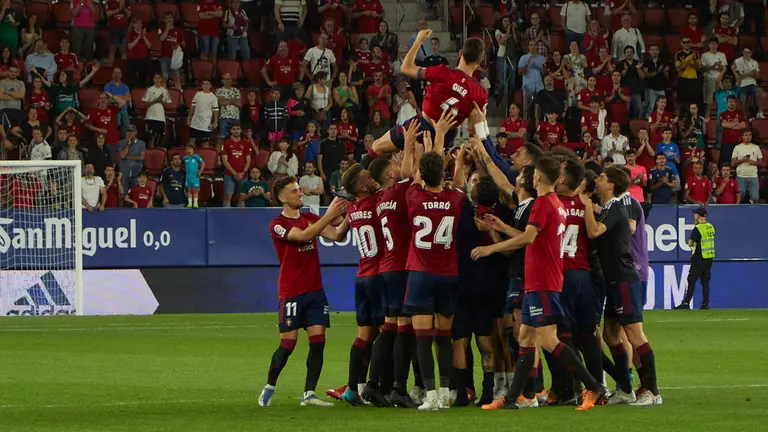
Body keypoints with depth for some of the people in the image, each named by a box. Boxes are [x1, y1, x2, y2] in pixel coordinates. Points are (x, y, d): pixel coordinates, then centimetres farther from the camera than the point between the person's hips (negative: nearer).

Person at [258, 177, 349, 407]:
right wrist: (329, 215, -26)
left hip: (315, 291, 5)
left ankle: (309, 394, -3)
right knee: (288, 344, -4)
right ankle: (269, 387, 17)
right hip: (291, 293, -5)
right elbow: (304, 235, -23)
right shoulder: (278, 224, -7)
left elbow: (336, 235, 2)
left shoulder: (310, 218, 13)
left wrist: (346, 217, -16)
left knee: (318, 340, -5)